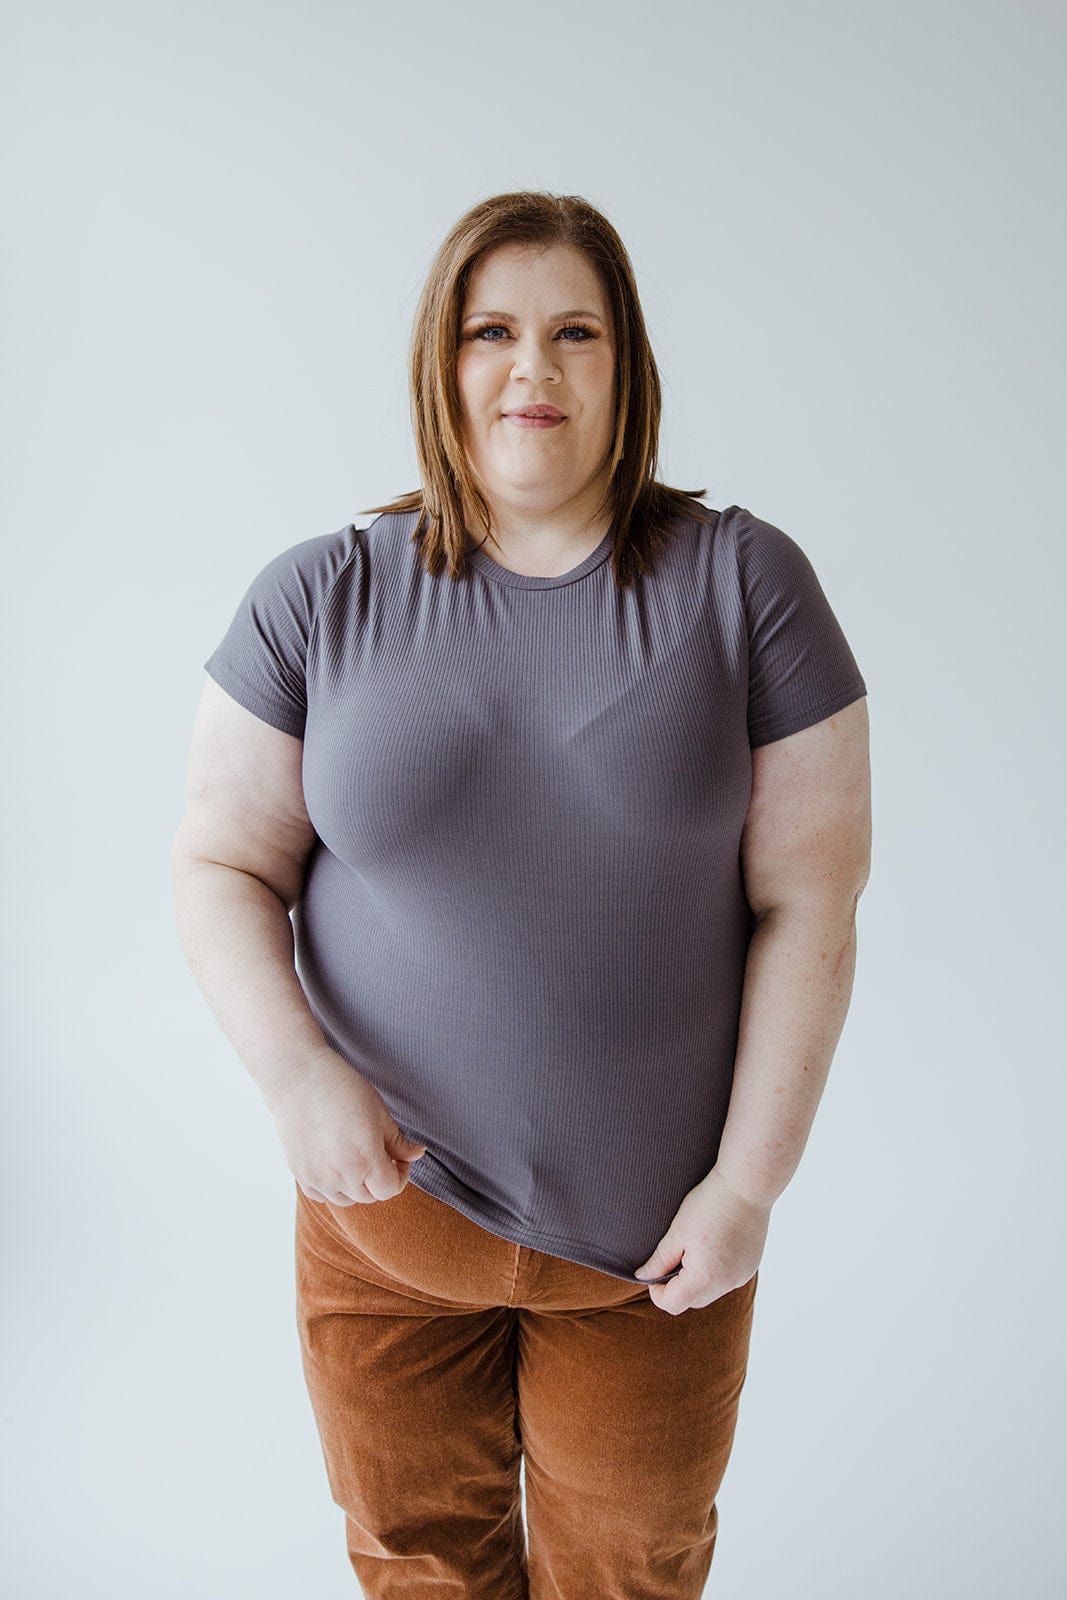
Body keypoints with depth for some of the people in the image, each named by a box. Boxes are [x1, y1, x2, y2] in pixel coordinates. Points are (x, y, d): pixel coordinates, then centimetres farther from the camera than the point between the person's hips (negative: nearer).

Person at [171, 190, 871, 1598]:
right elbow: (223, 864, -2)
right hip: (387, 1202, 1)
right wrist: (296, 1073, -18)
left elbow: (808, 902, -9)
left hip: (649, 1227, 0)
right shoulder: (319, 596, -5)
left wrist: (752, 1178, -10)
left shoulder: (744, 582, -8)